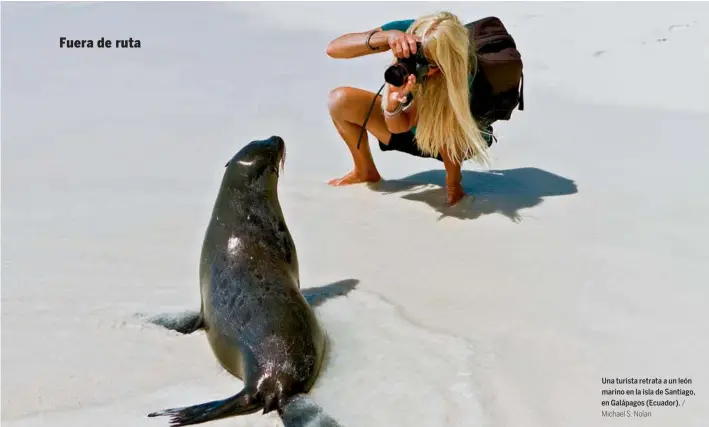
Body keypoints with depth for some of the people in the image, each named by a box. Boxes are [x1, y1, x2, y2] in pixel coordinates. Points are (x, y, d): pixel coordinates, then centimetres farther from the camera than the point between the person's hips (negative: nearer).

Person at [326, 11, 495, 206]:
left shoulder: (458, 70, -35)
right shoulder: (406, 30, -27)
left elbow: (399, 126, -35)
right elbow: (333, 48, -36)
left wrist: (393, 102, -58)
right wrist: (386, 36, -49)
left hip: (457, 139, -4)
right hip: (409, 127, 4)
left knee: (443, 122, -41)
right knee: (340, 100, -19)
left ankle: (453, 182, -9)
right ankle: (365, 172, 6)